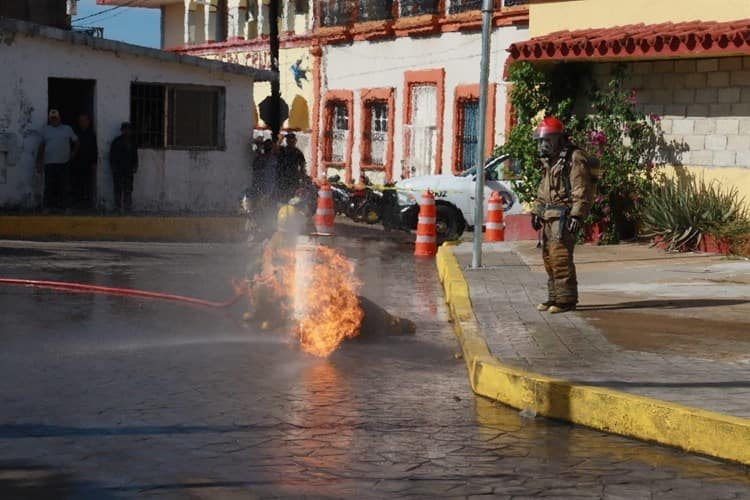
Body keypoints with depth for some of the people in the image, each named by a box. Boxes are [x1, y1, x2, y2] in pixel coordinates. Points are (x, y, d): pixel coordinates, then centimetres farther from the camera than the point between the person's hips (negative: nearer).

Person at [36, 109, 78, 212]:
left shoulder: (67, 129, 9)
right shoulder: (45, 130, 11)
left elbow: (76, 141, 17)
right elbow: (41, 146, 10)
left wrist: (73, 153, 8)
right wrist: (39, 163, 6)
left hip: (64, 163, 0)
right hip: (49, 163, 0)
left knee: (65, 187, 0)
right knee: (50, 187, -1)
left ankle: (63, 207, 5)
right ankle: (48, 207, 3)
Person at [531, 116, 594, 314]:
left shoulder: (574, 158, -10)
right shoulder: (549, 161, 20)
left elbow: (582, 190, -16)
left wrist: (576, 215, -21)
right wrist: (536, 212, 22)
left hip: (564, 215, -10)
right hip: (549, 216, 10)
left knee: (560, 256, -14)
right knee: (548, 257, 11)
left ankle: (566, 299, -10)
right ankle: (554, 297, 19)